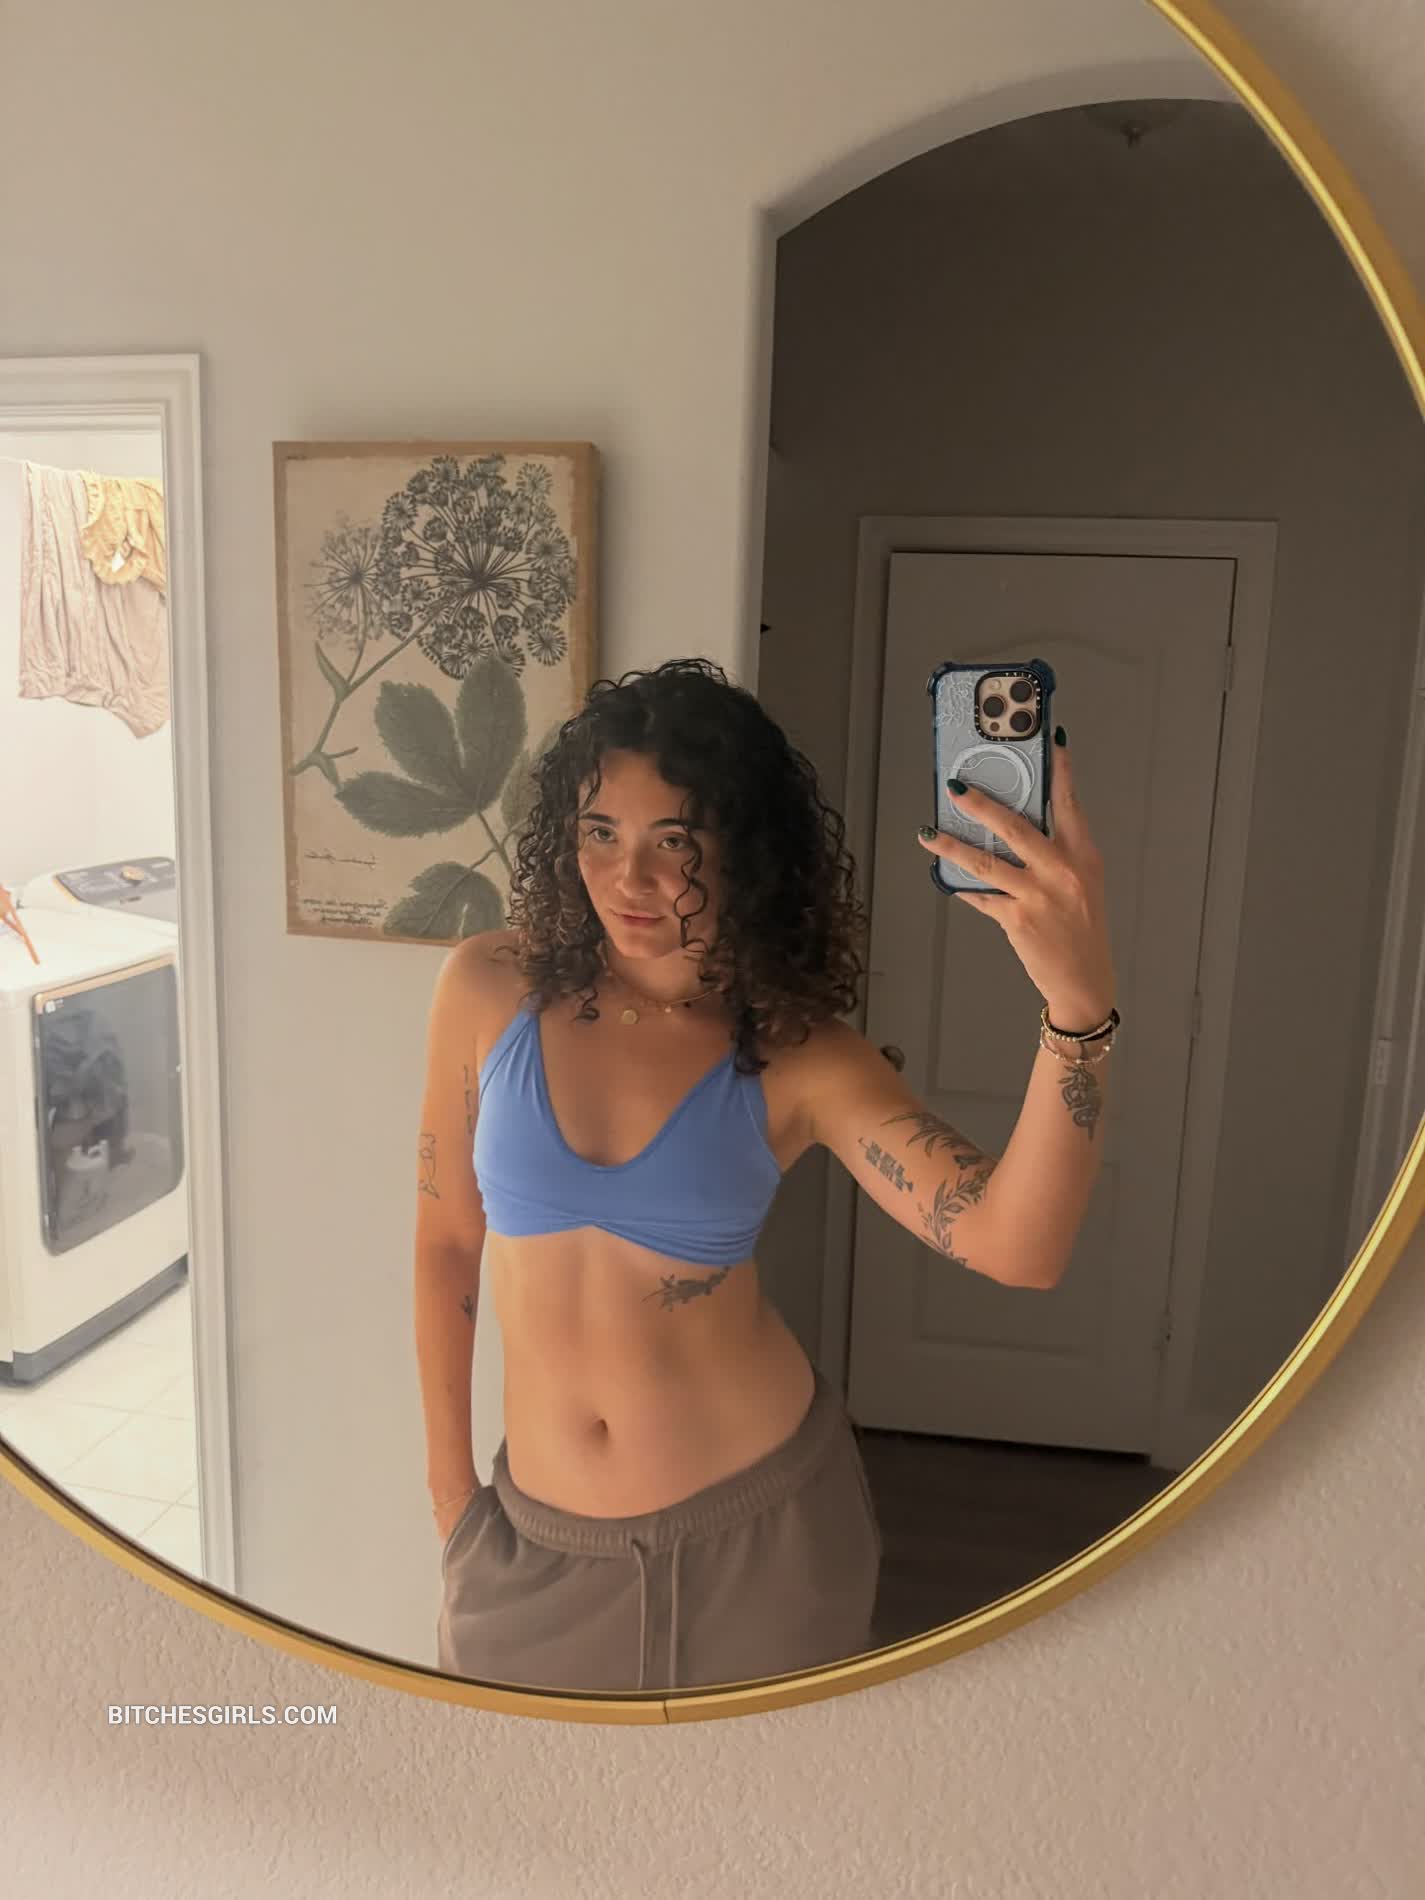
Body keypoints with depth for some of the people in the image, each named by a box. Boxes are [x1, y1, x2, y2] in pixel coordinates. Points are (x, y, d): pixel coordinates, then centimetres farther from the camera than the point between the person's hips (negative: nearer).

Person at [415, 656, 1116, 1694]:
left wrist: (1080, 1008, -43)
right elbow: (446, 1242, 1)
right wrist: (449, 1485, 8)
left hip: (760, 1525, -1)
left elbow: (1015, 1245, -27)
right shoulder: (490, 989, -10)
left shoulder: (799, 1056, -13)